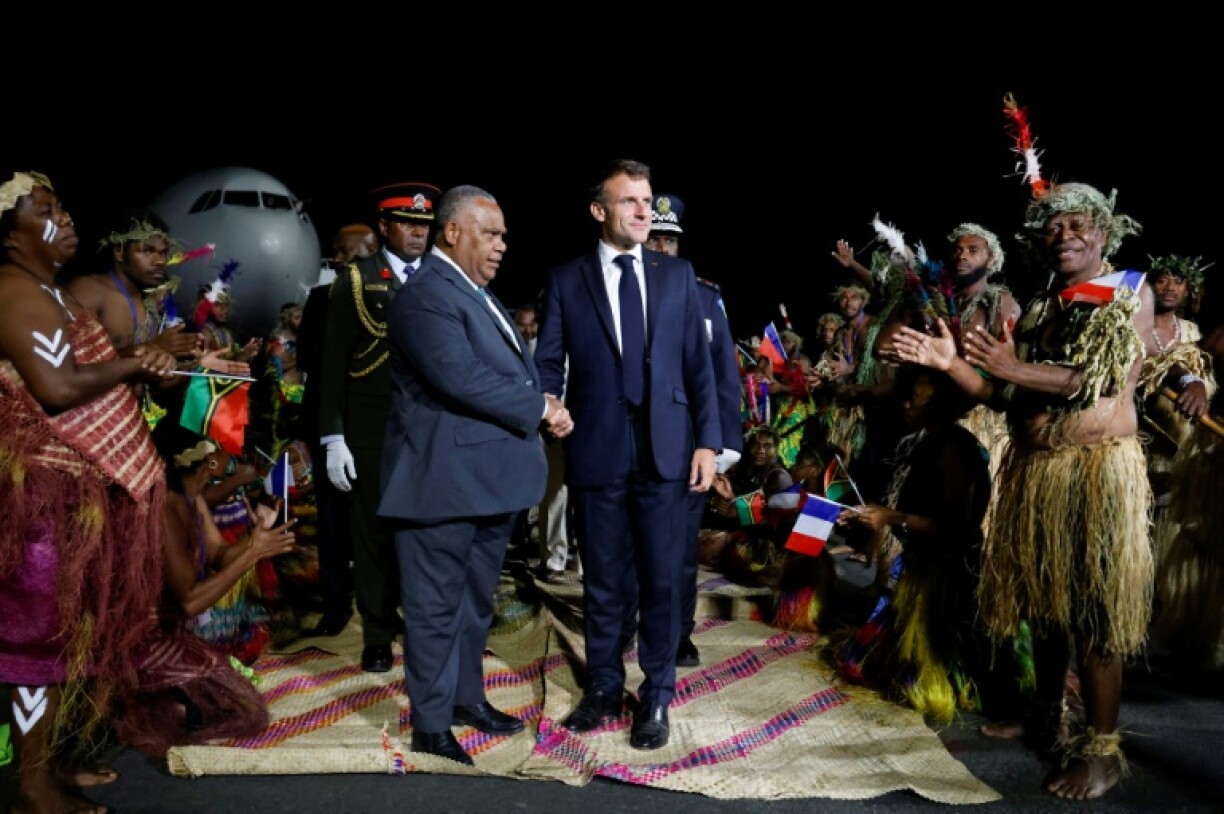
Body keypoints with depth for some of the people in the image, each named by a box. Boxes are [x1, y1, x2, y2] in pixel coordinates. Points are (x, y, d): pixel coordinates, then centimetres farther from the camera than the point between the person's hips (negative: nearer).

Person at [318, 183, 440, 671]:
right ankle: (378, 636, 20)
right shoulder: (355, 280, 4)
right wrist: (332, 437, -5)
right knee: (374, 533, 6)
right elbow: (334, 363, 1)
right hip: (373, 431, -1)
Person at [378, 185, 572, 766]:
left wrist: (544, 408, -3)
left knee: (476, 599, 20)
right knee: (436, 605, 1)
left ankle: (466, 697, 35)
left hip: (490, 478, 10)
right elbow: (462, 378, -26)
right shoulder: (427, 295, -15)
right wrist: (539, 409, -16)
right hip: (444, 480, -10)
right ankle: (430, 727, 13)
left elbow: (515, 368, 18)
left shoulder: (478, 294, 17)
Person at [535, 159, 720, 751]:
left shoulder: (678, 274, 8)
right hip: (597, 451, 0)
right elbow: (548, 362, 0)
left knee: (662, 579, 7)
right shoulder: (566, 280, 4)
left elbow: (698, 363, 5)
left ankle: (656, 697, 22)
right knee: (602, 580, 12)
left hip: (665, 451, 1)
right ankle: (603, 689, 29)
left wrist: (707, 441, -2)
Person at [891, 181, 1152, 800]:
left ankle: (1101, 749, 6)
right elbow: (1006, 394, 11)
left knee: (1092, 610, -4)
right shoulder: (1038, 310, 16)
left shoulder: (1130, 295, -1)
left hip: (1096, 469, -6)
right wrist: (950, 363, -2)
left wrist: (1018, 368, -23)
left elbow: (1104, 379, -14)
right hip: (1030, 470, 6)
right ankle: (1047, 716, 29)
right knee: (1042, 600, 13)